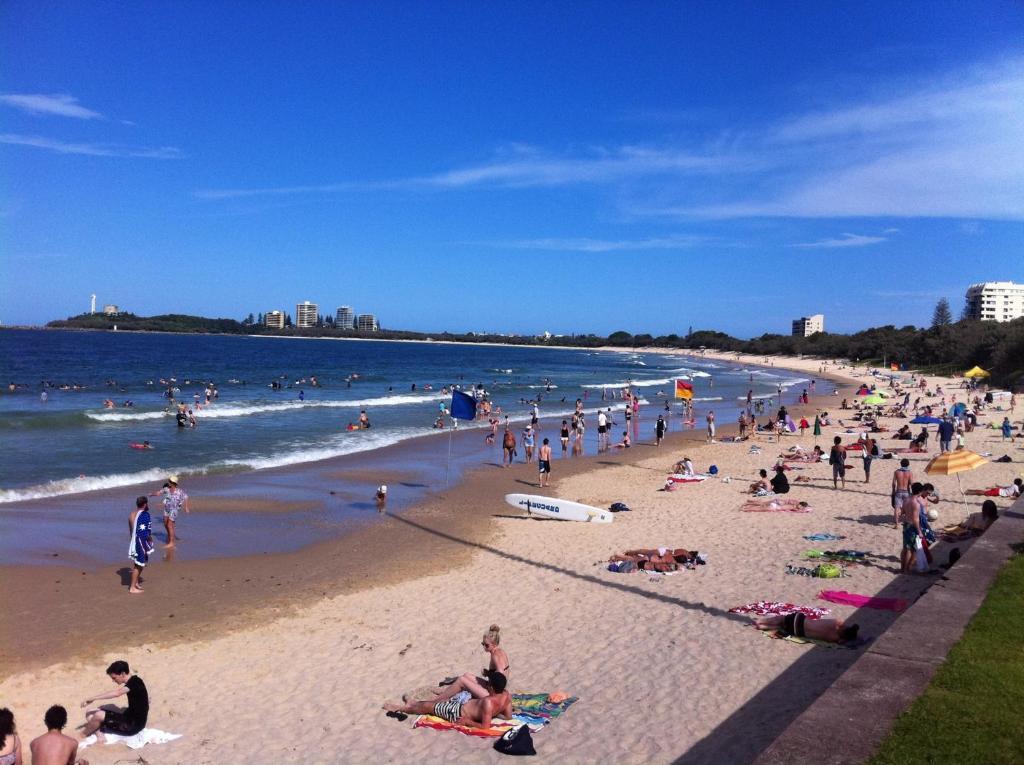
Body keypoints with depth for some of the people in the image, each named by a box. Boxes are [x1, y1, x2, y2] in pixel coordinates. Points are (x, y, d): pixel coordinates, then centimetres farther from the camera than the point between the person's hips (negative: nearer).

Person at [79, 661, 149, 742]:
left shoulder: (136, 682, -20)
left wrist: (93, 698, -31)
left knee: (99, 715, -23)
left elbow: (116, 693, -34)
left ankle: (81, 737, 1)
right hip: (129, 721, 10)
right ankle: (99, 733, -13)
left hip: (133, 725, -10)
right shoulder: (131, 682, 10)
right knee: (89, 712, 9)